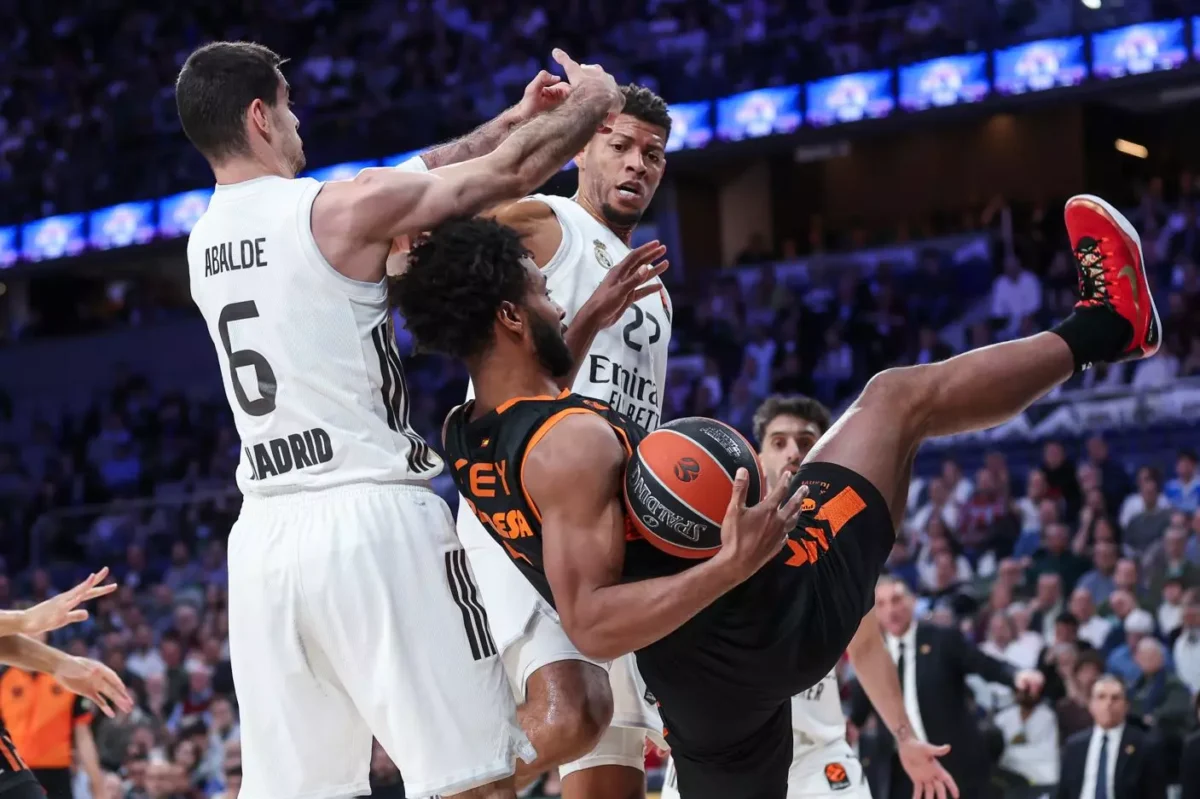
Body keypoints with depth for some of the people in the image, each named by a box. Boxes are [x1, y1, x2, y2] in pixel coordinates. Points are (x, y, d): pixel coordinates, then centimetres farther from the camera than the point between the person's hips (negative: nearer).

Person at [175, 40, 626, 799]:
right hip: (371, 518, -7)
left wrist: (513, 118, 31)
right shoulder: (338, 208, -7)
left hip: (264, 534, 7)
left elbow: (405, 184, 26)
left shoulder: (206, 239, 15)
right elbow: (515, 171, -1)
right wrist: (594, 100, 18)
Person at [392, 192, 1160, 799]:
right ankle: (1099, 330, 25)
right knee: (899, 397, 7)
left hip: (699, 686, 8)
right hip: (768, 616, -8)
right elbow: (592, 627, -32)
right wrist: (732, 567, -40)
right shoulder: (569, 443, -25)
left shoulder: (466, 438, 2)